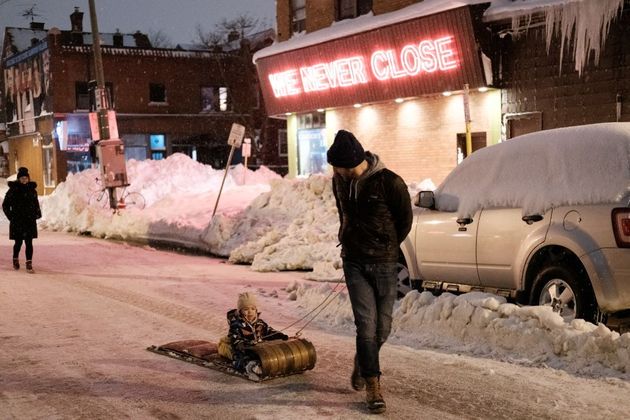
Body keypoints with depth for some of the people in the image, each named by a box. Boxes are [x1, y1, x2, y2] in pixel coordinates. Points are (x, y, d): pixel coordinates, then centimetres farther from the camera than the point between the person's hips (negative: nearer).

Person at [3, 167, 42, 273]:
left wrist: (37, 214, 6)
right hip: (17, 222, -2)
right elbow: (5, 205, 4)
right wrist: (11, 217, -2)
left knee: (29, 243, -2)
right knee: (18, 242, 6)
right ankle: (15, 259, 32)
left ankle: (29, 264, 1)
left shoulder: (32, 189, 6)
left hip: (30, 221, 2)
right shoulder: (13, 190, -4)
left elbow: (36, 203, 19)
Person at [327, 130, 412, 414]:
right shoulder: (340, 182, 1)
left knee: (382, 326, 7)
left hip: (384, 263, -2)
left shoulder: (389, 182, -15)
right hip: (354, 262, 2)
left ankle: (362, 363, 35)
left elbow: (405, 220, -1)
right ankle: (373, 385, 0)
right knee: (366, 323, -7)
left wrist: (384, 248, 7)